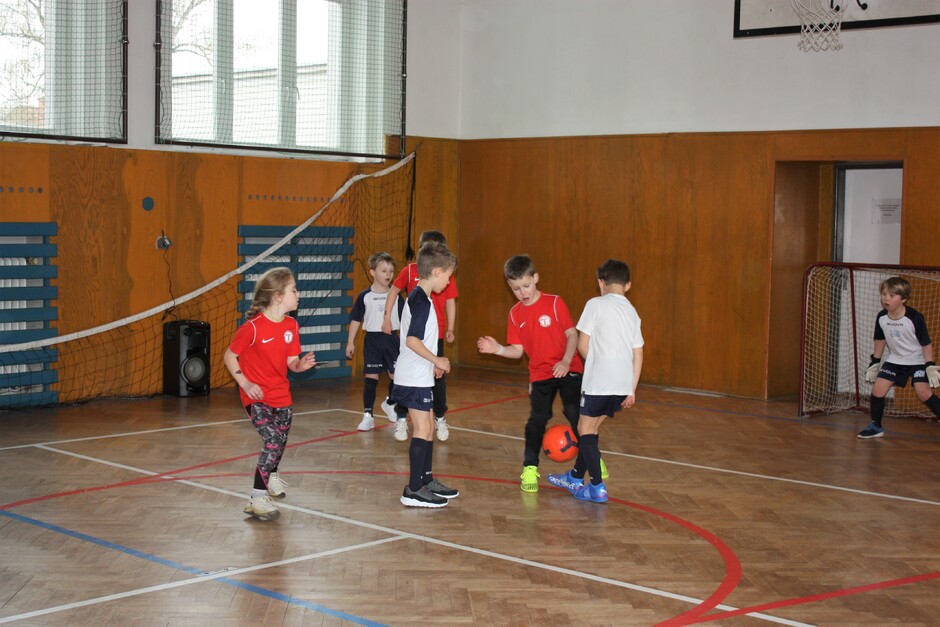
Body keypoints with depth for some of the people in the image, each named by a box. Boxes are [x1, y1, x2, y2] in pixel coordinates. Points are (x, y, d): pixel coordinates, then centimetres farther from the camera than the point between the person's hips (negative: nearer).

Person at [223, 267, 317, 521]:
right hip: (257, 397, -6)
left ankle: (271, 475, 51)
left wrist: (300, 365, -22)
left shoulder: (291, 325, -2)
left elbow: (291, 362, 1)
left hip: (281, 394, 6)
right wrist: (245, 383, -20)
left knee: (281, 442, 19)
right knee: (272, 441, -20)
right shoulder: (253, 327, -20)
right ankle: (258, 499, -12)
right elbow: (229, 356, -11)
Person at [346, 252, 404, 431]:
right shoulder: (365, 296, -3)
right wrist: (350, 342, 1)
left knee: (396, 375, 6)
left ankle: (390, 403, 35)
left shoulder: (396, 296, 3)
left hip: (392, 339, 2)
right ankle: (367, 415, 1)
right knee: (371, 377, -3)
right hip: (372, 339, -2)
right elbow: (356, 320, 2)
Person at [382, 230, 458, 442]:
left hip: (435, 335, 0)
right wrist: (387, 318, 4)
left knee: (438, 377, 8)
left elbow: (450, 302, 3)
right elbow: (394, 290, 7)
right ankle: (401, 420, 15)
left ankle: (440, 419, 23)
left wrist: (450, 328, -4)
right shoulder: (410, 271, -2)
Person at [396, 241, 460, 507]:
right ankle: (413, 491, -4)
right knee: (423, 429, -7)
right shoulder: (421, 300, -18)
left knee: (428, 426, 17)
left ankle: (426, 480, 27)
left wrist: (432, 364, 19)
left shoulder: (417, 297, 13)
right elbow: (412, 340, -24)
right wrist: (437, 361, -15)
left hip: (418, 377, 10)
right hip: (414, 378, -10)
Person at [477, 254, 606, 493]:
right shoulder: (515, 314, 2)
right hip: (540, 374, 3)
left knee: (575, 413, -9)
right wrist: (497, 349, -16)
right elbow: (517, 350, 3)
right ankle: (530, 468, 9)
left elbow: (572, 334, -9)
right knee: (537, 419, -3)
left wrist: (566, 361, -22)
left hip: (568, 370, -3)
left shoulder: (554, 303, -8)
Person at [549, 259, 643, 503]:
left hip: (599, 381, -6)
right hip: (623, 384, 6)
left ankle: (597, 487, -2)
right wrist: (632, 391, 17)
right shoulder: (632, 312, 16)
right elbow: (638, 354, 14)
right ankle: (576, 478, 31)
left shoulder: (596, 304, -1)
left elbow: (582, 344, -5)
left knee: (586, 429, 4)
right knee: (592, 428, 20)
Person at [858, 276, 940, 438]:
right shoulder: (881, 317, -11)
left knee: (923, 393, -18)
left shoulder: (915, 318, -24)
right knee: (877, 389, -5)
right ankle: (876, 426, 10)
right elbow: (880, 340, 7)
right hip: (894, 360, 4)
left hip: (917, 361, -4)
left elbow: (926, 344, -15)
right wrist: (874, 363, 10)